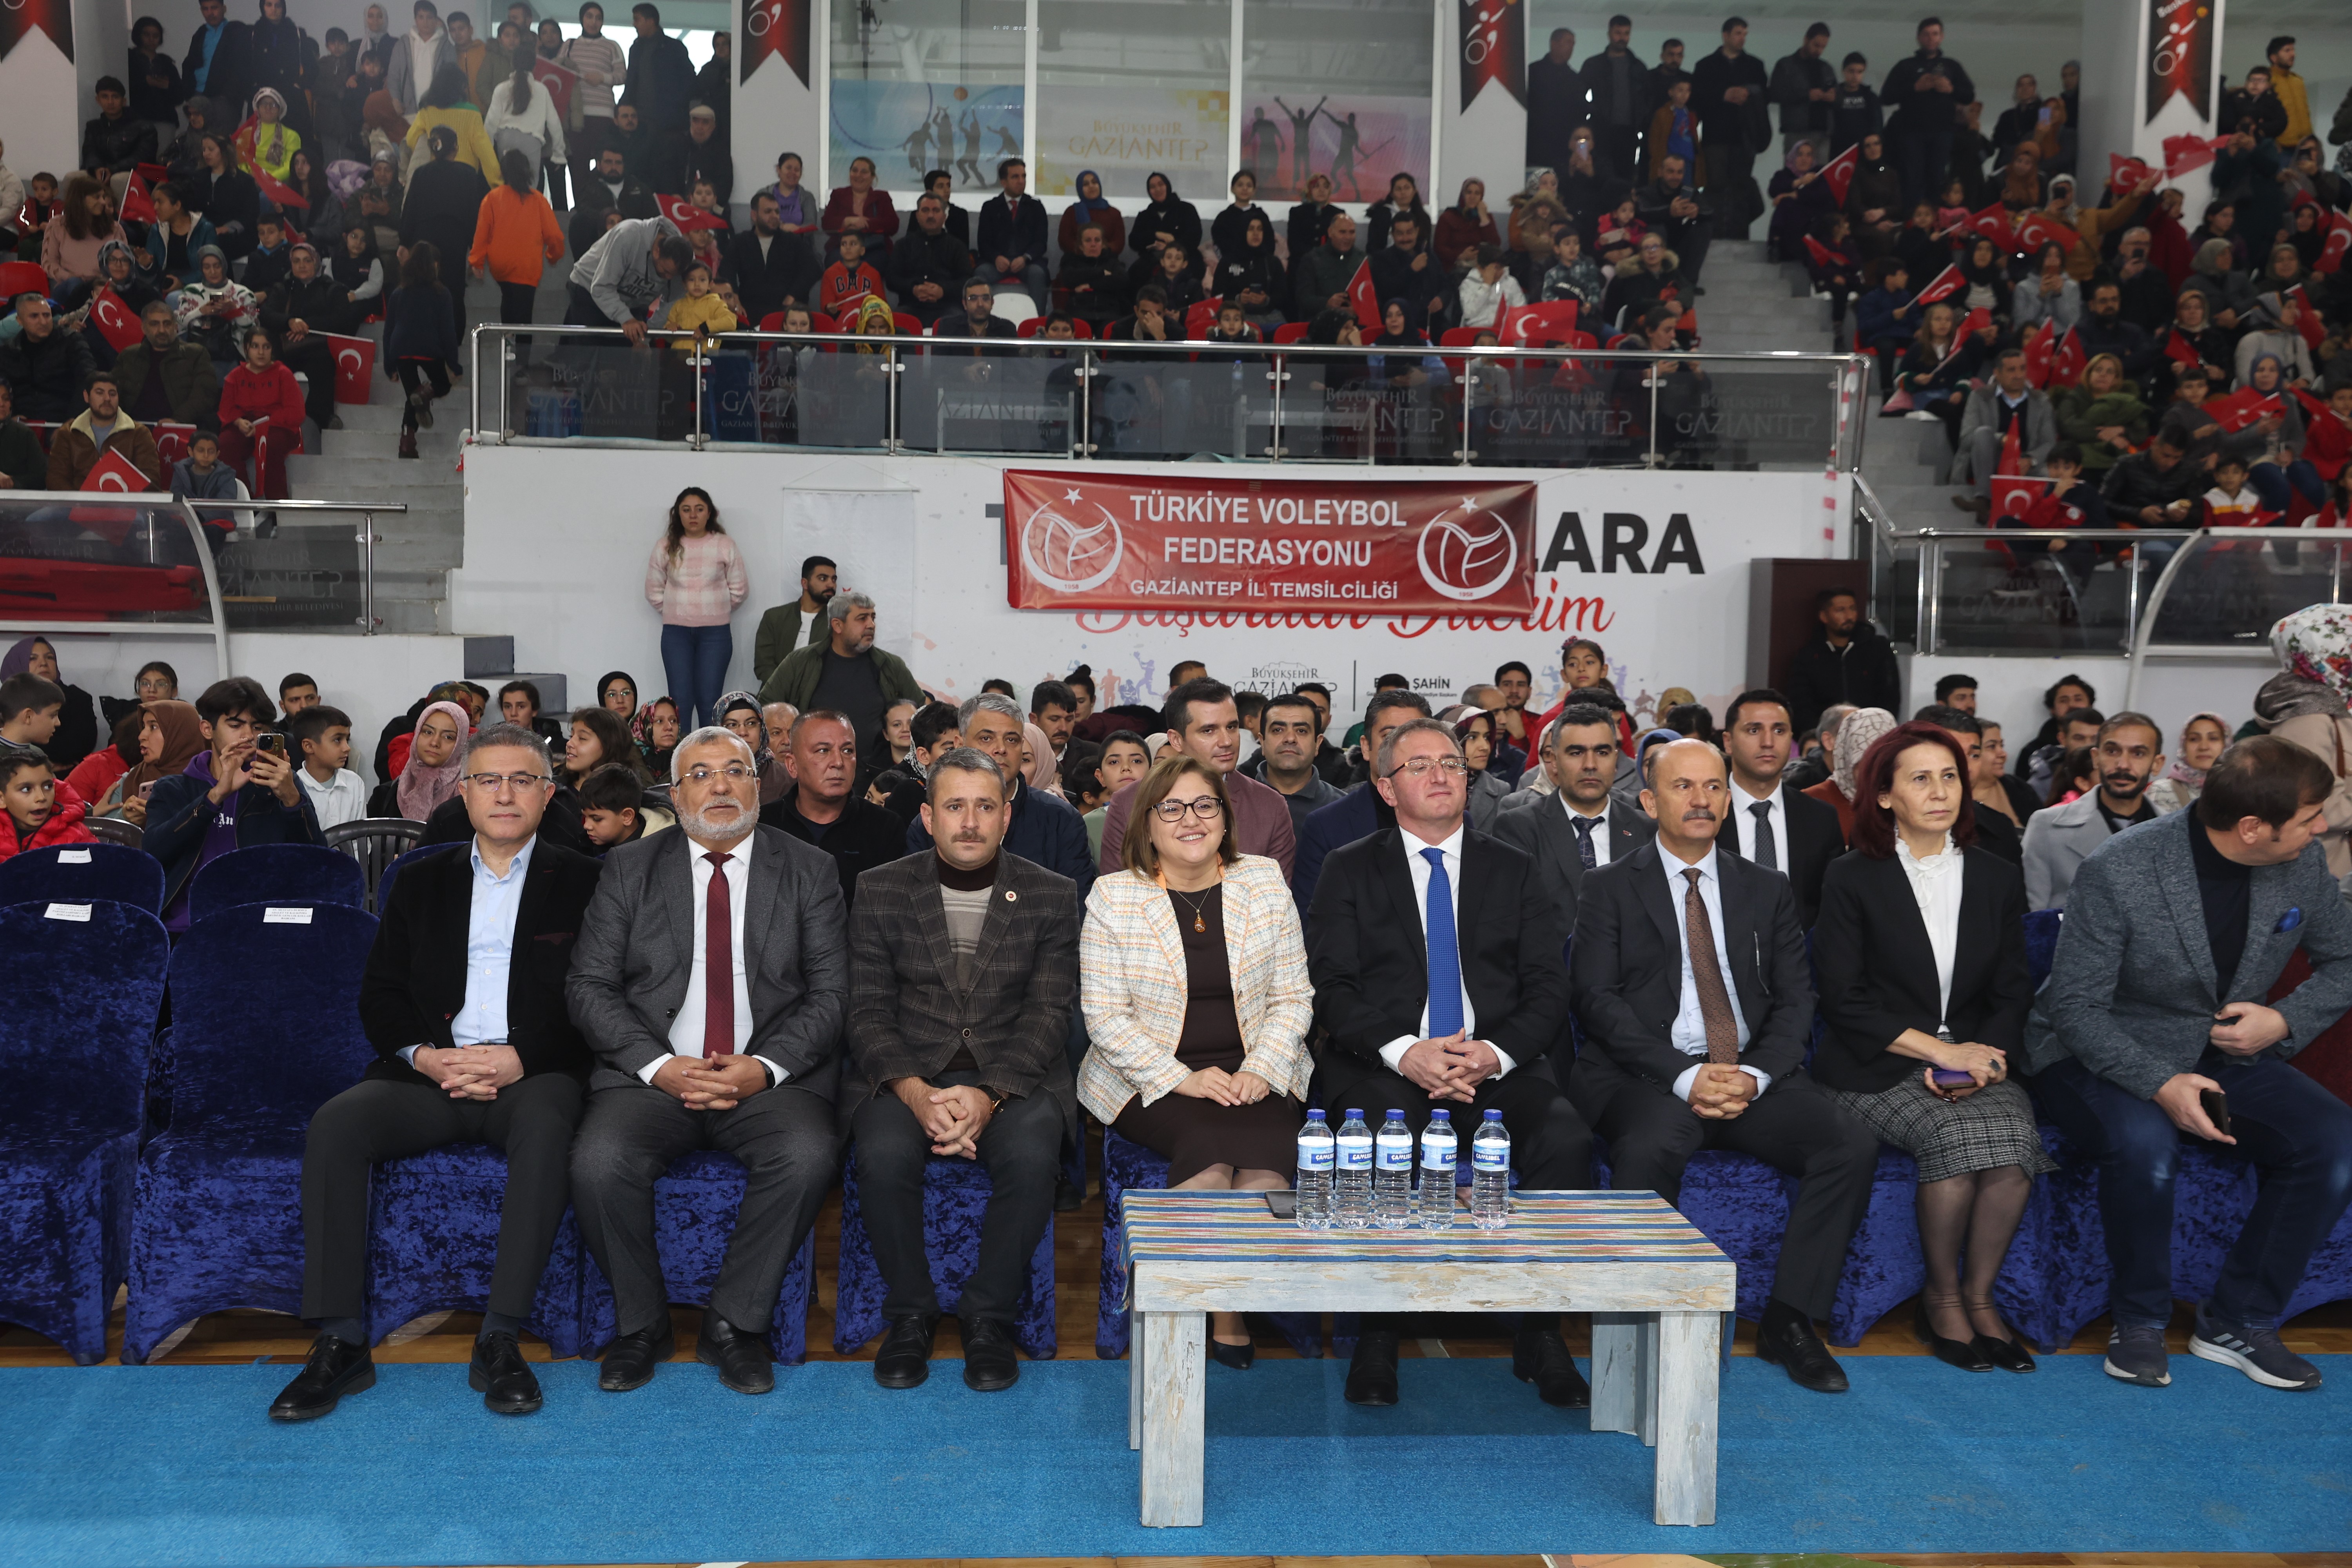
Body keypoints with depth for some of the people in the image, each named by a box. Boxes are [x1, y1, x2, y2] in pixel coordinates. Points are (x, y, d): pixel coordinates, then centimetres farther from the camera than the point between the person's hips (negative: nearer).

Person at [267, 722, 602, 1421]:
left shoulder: (581, 881, 8)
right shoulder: (423, 880, 18)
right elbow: (379, 996, 13)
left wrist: (520, 1058, -15)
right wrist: (426, 1056, -8)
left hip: (532, 1073, -3)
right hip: (428, 1071, 3)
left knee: (546, 1127, -37)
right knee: (336, 1123, -26)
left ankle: (499, 1340, -32)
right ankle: (340, 1342, -21)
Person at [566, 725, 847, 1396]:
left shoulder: (810, 873, 8)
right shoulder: (629, 869, 10)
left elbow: (830, 994, 3)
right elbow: (589, 986, 4)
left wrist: (764, 1067, -14)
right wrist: (658, 1065, -12)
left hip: (771, 1079, 0)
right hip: (652, 1075, 1)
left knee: (808, 1156, -31)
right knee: (598, 1162, -28)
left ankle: (736, 1323, -10)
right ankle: (641, 1323, -3)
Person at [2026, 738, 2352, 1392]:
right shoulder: (2118, 872, -22)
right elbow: (2075, 1006, -19)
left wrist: (2285, 1020, -11)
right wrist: (2161, 1084, -33)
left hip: (2227, 1056, 5)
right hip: (2104, 1058, -5)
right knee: (2145, 1144, -36)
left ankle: (2238, 1321, -2)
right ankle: (2140, 1322, -10)